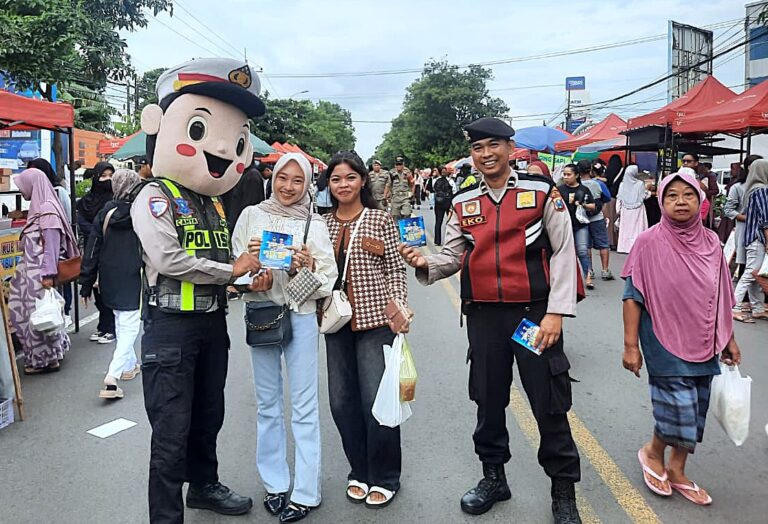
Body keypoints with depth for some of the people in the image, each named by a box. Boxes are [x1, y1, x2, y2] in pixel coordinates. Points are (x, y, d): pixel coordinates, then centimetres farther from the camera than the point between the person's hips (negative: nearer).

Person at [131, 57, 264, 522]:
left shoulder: (215, 204, 13)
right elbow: (167, 259, -23)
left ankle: (204, 486, 41)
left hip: (213, 323, 8)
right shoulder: (155, 197, -10)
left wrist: (247, 274, 0)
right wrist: (231, 270, -16)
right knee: (172, 430, -1)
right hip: (171, 325, -7)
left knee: (209, 417, 21)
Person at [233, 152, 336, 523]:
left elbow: (328, 278, 1)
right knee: (268, 404, 12)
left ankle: (305, 492, 14)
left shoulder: (314, 224, 3)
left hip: (300, 315, -1)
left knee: (304, 405, 2)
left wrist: (309, 266, -18)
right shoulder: (252, 215, 5)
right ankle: (275, 483, 27)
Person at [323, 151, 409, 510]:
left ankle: (384, 478, 18)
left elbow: (396, 270, 0)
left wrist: (399, 307, -12)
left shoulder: (380, 220, 1)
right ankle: (359, 472, 28)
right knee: (342, 401, 8)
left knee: (376, 399, -2)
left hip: (375, 320, -4)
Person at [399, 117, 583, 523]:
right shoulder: (463, 204, 7)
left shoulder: (542, 192, -3)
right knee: (488, 400, 15)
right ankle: (493, 477, 35)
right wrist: (424, 264, -12)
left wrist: (555, 313, -11)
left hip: (535, 314, -3)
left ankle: (563, 491, 25)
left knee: (549, 403, 5)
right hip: (483, 317, 4)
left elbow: (563, 253, -5)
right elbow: (452, 258, 10)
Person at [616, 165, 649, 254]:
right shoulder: (640, 184, -10)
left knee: (626, 228, 9)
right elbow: (645, 196, 0)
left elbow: (619, 199, -1)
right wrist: (648, 191, 21)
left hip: (625, 211, 2)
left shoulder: (622, 184, -3)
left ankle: (624, 246, 10)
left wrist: (618, 211, 7)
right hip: (637, 210, -2)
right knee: (637, 228, 2)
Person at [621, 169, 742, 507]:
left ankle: (676, 470, 32)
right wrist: (630, 346, -12)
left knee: (695, 412, 12)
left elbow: (721, 298, 10)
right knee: (680, 410, -4)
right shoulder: (649, 243, -12)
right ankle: (653, 452, 26)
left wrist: (729, 339, 12)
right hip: (666, 343, -5)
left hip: (703, 345, 5)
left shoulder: (711, 242, 2)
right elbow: (633, 297, -10)